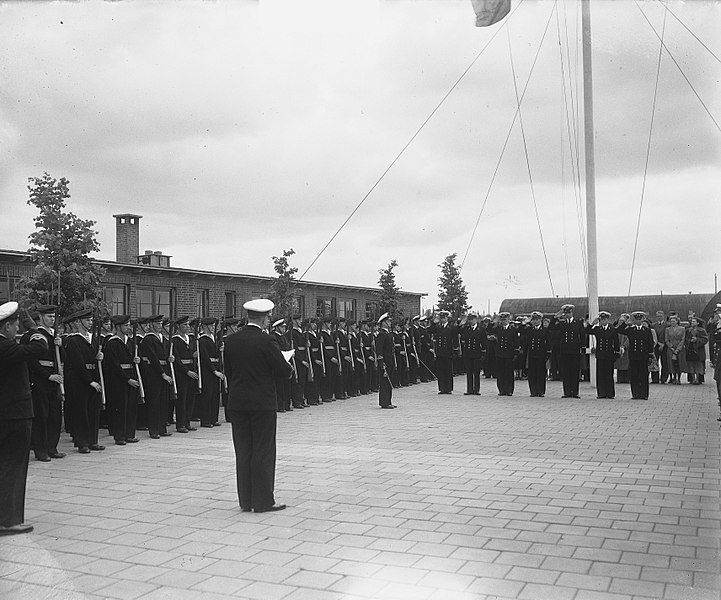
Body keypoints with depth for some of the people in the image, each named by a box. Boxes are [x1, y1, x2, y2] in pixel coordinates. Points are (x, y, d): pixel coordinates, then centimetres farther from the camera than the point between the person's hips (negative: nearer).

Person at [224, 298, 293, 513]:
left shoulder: (230, 340, 3)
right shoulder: (266, 341, -14)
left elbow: (228, 372, 9)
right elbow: (285, 371, -11)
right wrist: (290, 368, 11)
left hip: (237, 404, 5)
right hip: (262, 404, -5)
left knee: (243, 452, 11)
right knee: (263, 452, 3)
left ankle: (245, 501, 17)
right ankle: (263, 501, 8)